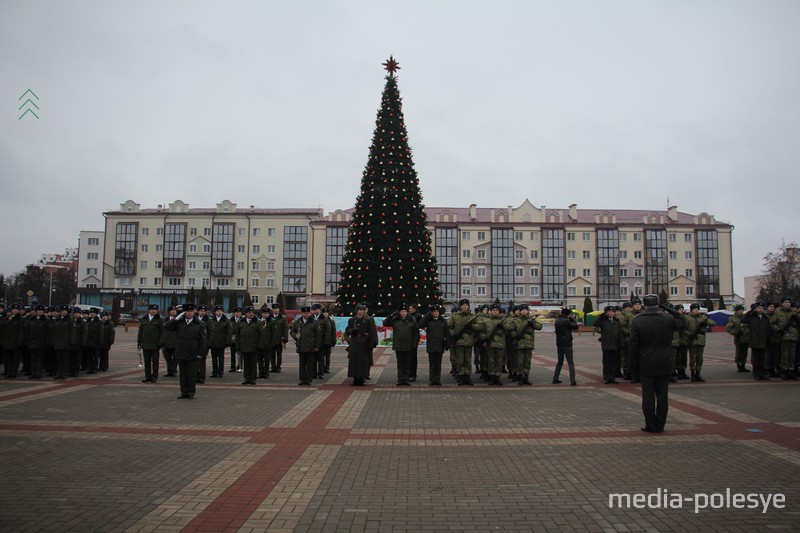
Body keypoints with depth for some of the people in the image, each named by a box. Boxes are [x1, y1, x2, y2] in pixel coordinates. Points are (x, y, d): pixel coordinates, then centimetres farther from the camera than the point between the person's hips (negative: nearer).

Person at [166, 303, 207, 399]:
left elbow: (203, 340, -1)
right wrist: (176, 319, -9)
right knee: (182, 374, 9)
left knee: (192, 374, 3)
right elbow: (167, 327, -1)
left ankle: (191, 392, 13)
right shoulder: (179, 323, 7)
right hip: (181, 354, 3)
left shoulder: (199, 325, -1)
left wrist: (200, 353, -6)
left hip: (193, 355, -3)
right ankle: (184, 392, 17)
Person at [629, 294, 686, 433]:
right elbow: (683, 322, 18)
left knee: (648, 395, 4)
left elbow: (633, 345, -7)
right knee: (662, 395, 8)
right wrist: (670, 310, 15)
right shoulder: (668, 319, -4)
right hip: (664, 364, 2)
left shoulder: (637, 321, -7)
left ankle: (651, 425, 7)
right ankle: (660, 425, 13)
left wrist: (634, 364, 1)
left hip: (646, 365, -2)